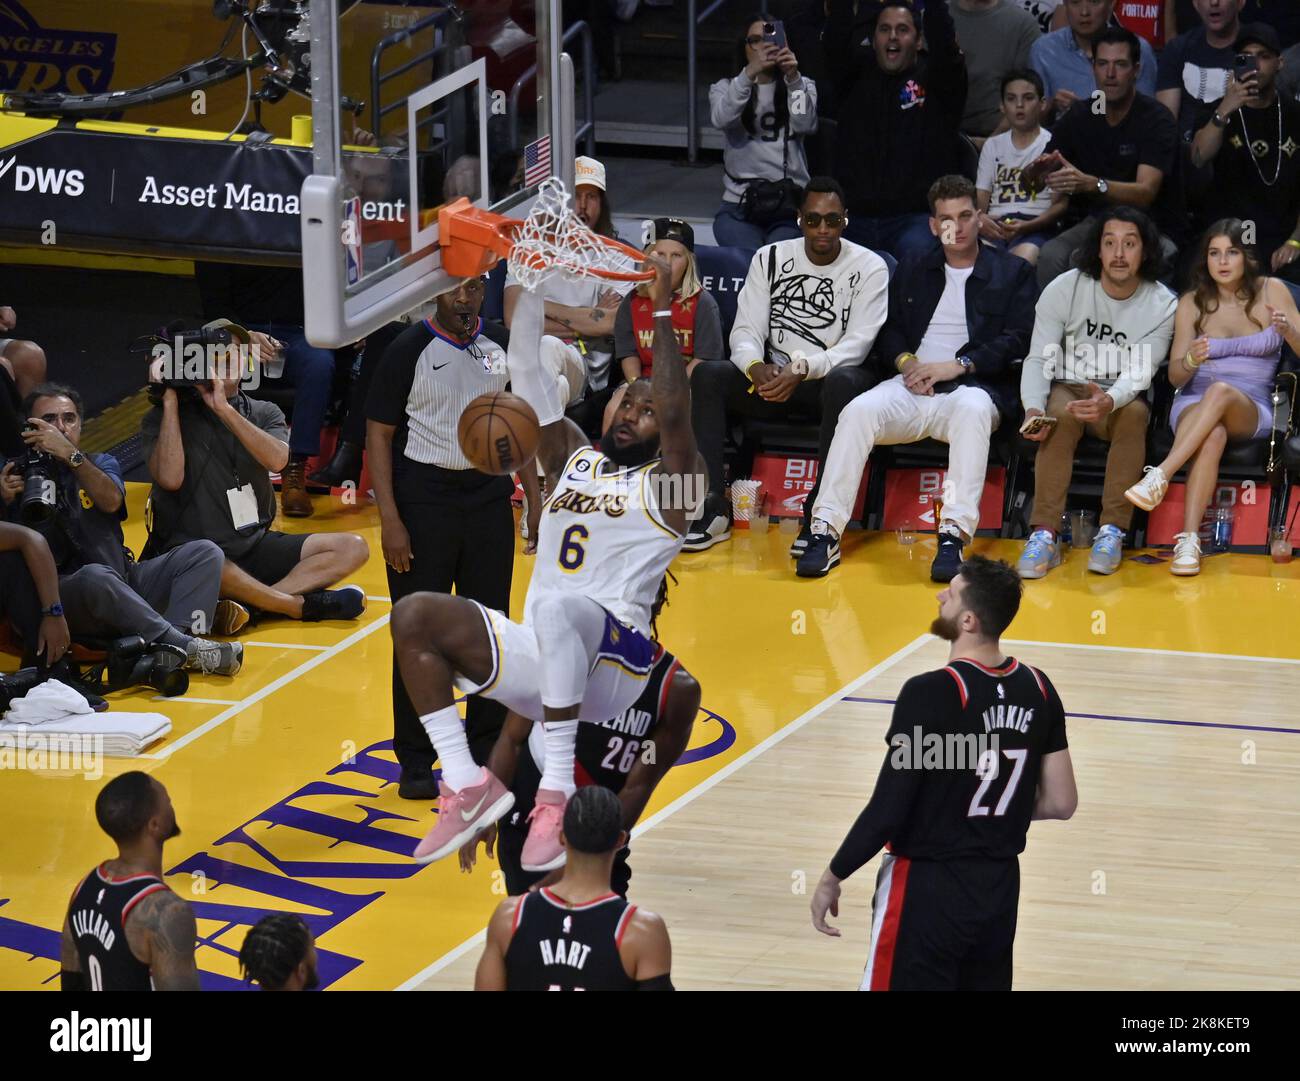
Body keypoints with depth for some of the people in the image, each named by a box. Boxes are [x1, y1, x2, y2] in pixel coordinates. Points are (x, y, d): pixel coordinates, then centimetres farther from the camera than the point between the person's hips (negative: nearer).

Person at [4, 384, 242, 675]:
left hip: (122, 589, 5)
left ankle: (178, 635, -35)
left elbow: (111, 501, -7)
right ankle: (187, 648, -40)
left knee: (204, 552, -10)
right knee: (95, 576, -38)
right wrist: (8, 503, -19)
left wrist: (71, 455, -19)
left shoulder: (100, 464, 18)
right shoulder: (16, 480, 8)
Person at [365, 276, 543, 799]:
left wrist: (534, 497, 8)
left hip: (488, 496, 4)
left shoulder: (500, 343, 4)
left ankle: (488, 751, 21)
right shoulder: (408, 350, -9)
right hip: (423, 499, -4)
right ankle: (415, 763, 10)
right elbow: (379, 435, -7)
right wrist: (390, 520, -14)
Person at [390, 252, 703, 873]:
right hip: (540, 663, 6)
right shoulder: (572, 460, 22)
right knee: (414, 616, -12)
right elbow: (527, 373, 16)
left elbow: (675, 410, -16)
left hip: (614, 662, -6)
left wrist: (662, 315, -14)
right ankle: (467, 787, -15)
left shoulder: (668, 483, 5)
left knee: (557, 606, -40)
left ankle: (557, 793, -40)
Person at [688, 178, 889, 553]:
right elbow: (745, 331, 1)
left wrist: (803, 370, -29)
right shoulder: (770, 259, 7)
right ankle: (712, 510, -25)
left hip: (832, 377, -3)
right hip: (774, 379, 3)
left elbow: (857, 344, -12)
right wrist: (757, 367, -24)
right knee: (707, 375, -24)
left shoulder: (869, 267, -3)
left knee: (844, 381, -40)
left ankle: (820, 517, -36)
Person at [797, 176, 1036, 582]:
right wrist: (906, 362, -5)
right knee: (859, 410, -29)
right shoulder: (912, 270, 24)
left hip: (972, 386, -3)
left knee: (972, 409, -40)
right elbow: (890, 331, 18)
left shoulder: (1014, 273, 12)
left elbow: (1016, 341, 1)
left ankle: (955, 536, -47)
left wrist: (958, 366, -11)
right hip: (911, 386, 3)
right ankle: (826, 530, -33)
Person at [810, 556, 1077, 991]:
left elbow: (888, 811, -17)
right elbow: (1061, 803, 5)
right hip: (1000, 888, 6)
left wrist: (832, 877, -4)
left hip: (929, 889, -6)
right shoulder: (1037, 689, -1)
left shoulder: (930, 693, -19)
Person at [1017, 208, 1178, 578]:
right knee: (1062, 413, -35)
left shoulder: (1162, 305, -8)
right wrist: (1033, 407, -30)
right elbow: (1039, 359, -9)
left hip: (1121, 398, 0)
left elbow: (1139, 373, -18)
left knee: (1134, 412, -34)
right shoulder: (1064, 290, -7)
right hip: (1067, 390, 0)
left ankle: (1112, 532, -31)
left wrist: (1109, 400, -41)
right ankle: (1044, 534, -39)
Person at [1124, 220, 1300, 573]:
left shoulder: (1271, 292, 4)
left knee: (1221, 391, -39)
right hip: (1193, 405, 0)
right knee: (1214, 435, -39)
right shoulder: (1192, 303, 7)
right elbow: (1175, 376, 5)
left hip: (1252, 411, 0)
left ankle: (1159, 477, -47)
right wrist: (1191, 360, -19)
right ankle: (1188, 540, -47)